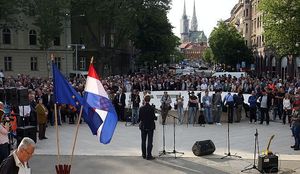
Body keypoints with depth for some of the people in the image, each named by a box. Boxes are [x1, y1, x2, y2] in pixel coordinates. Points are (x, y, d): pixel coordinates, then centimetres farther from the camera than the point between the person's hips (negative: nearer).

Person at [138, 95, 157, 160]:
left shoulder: (141, 108, -5)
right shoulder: (151, 108, -14)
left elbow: (139, 118, -2)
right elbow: (154, 117, -11)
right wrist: (156, 117, 11)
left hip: (143, 126, 3)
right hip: (150, 126, -3)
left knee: (143, 141, 13)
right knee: (150, 141, 2)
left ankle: (144, 155, 20)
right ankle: (149, 155, 1)